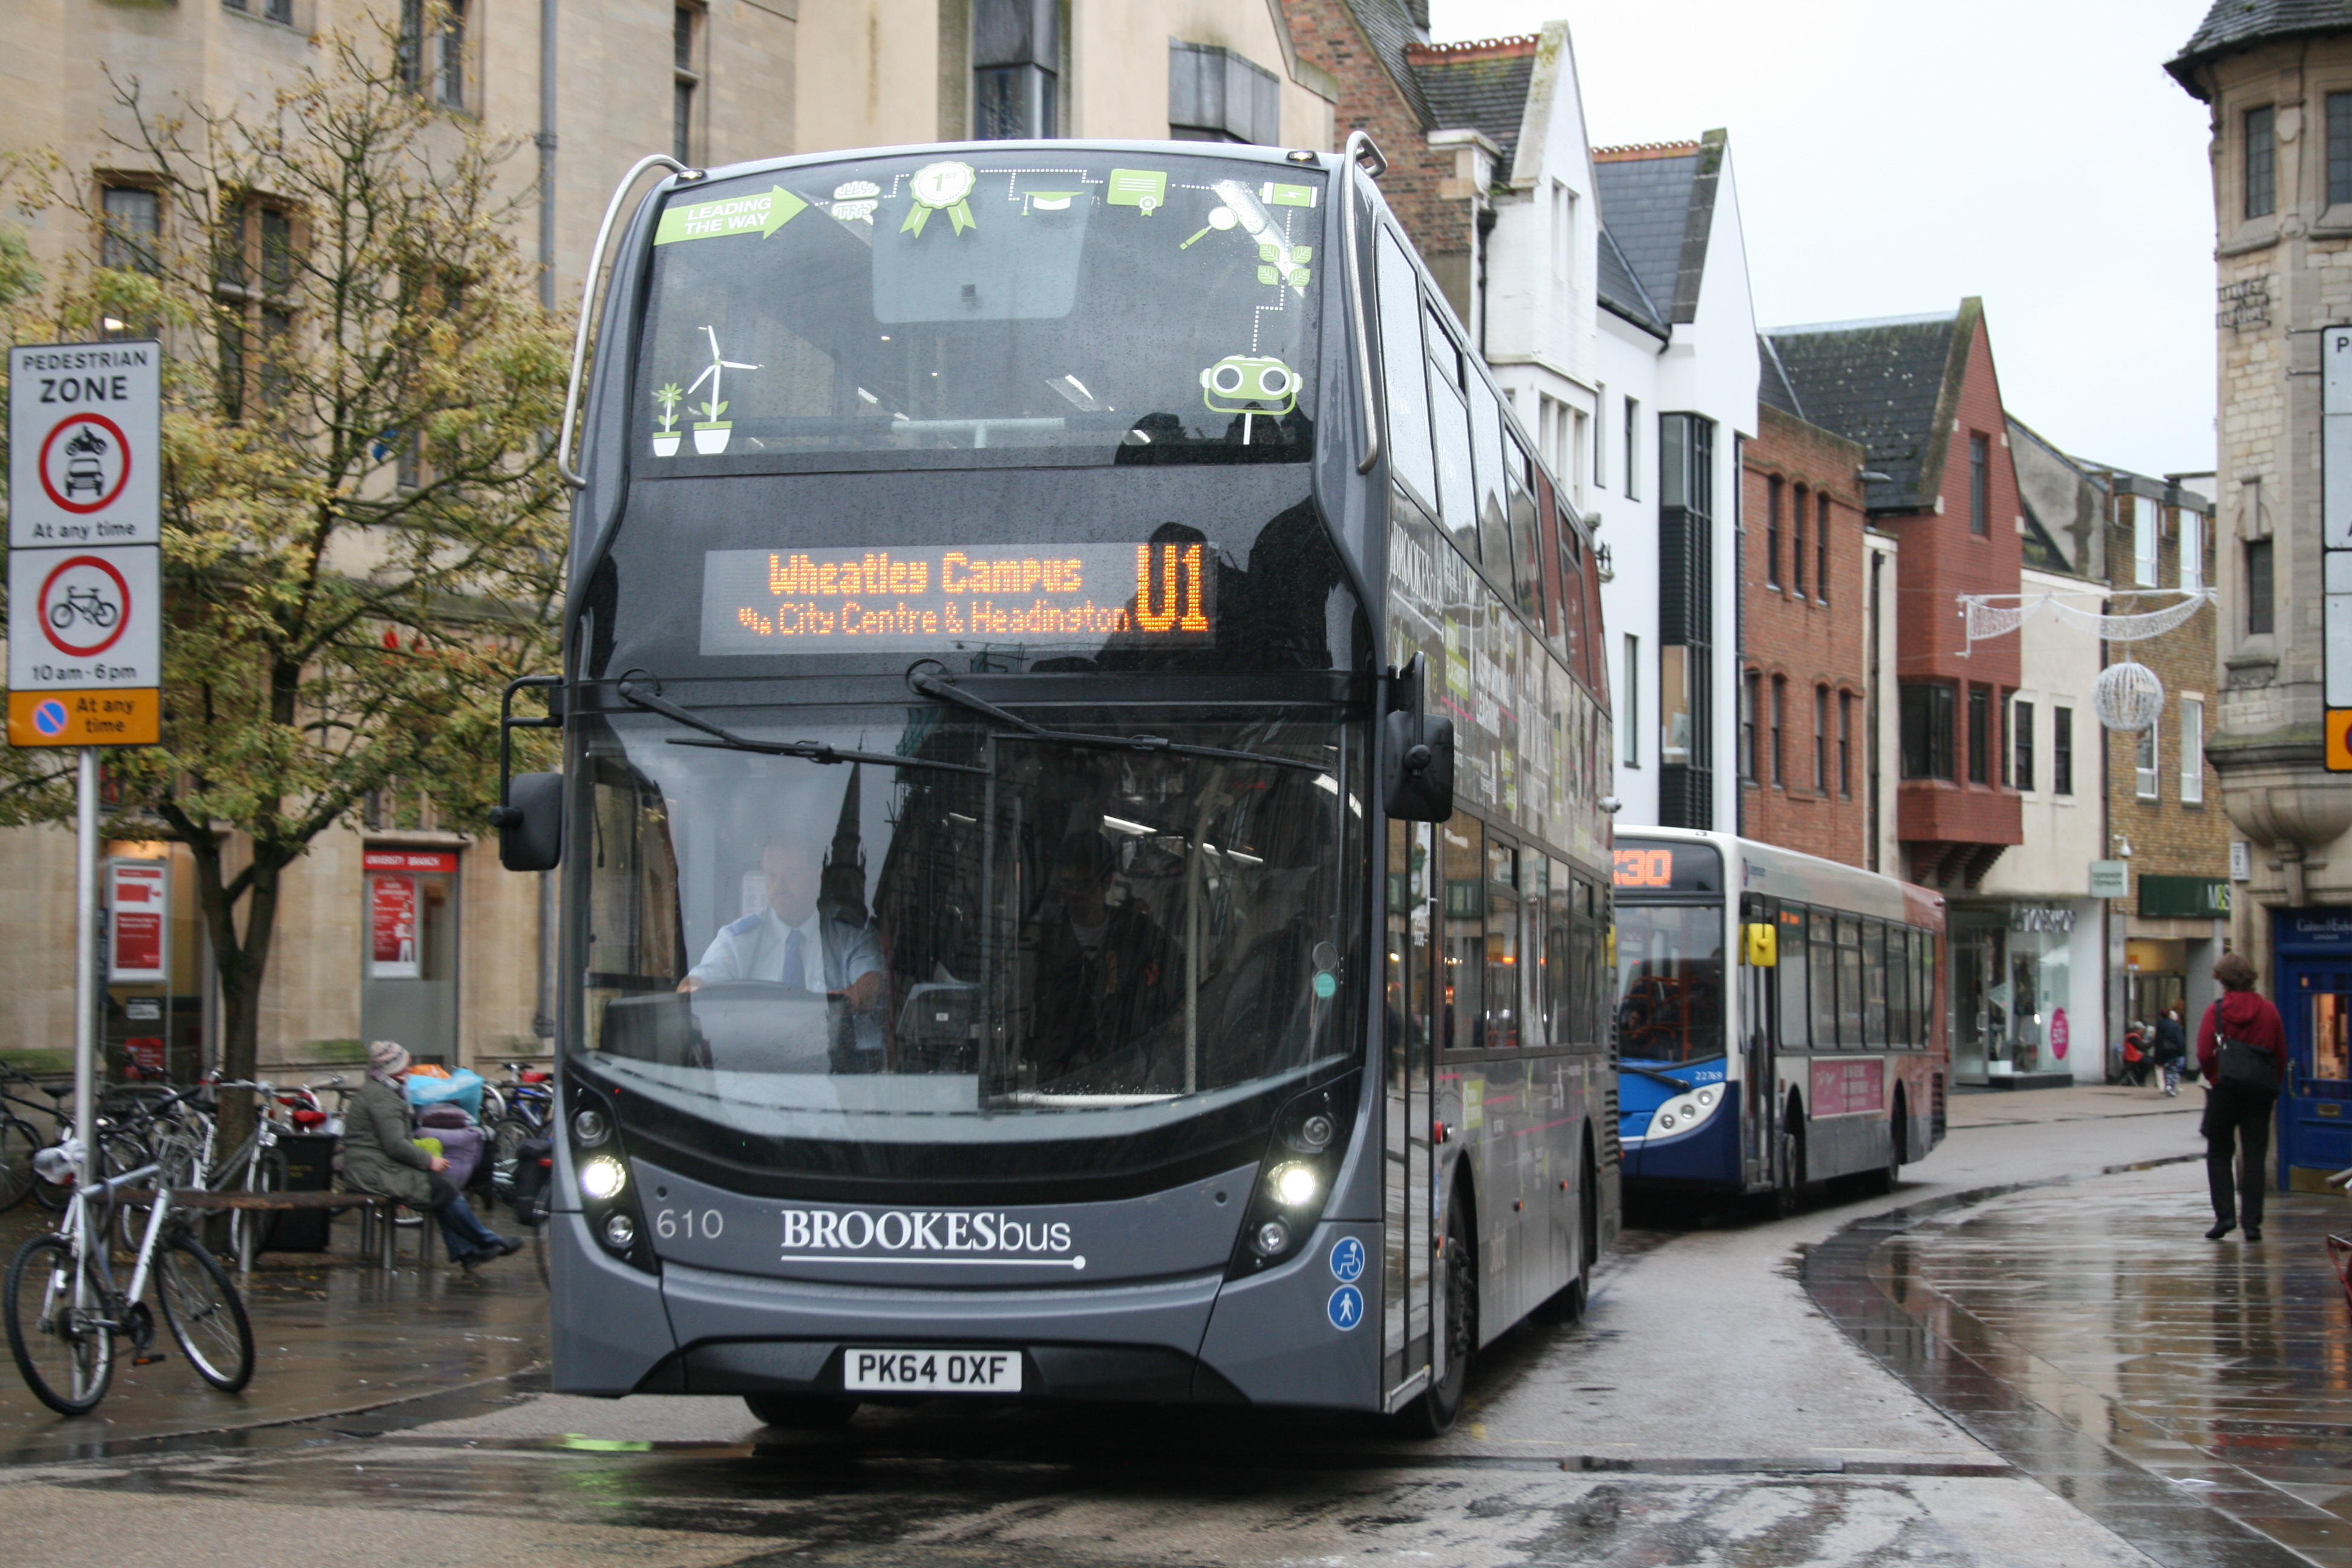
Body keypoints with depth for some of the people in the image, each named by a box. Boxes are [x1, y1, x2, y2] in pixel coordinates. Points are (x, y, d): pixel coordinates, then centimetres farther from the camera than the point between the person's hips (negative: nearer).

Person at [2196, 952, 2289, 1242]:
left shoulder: (2216, 1011, -7)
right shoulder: (2268, 1011, 1)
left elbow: (2205, 1055, -10)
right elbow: (2282, 1055, 2)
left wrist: (2213, 1078, 7)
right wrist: (2273, 1087, 12)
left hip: (2225, 1091, -2)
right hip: (2260, 1093, 2)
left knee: (2219, 1154, 11)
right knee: (2255, 1156, 5)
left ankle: (2225, 1215, -1)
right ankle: (2252, 1223, 1)